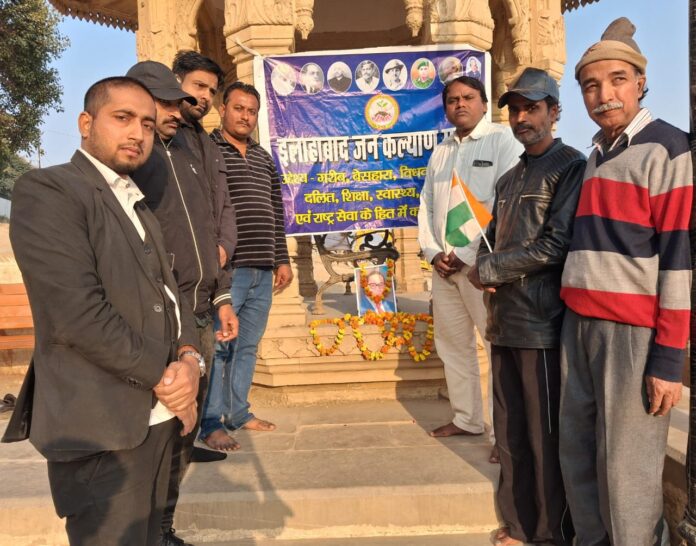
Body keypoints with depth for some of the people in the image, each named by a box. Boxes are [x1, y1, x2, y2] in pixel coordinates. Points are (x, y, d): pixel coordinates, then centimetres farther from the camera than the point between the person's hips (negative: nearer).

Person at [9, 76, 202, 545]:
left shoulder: (140, 208, 17)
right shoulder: (47, 190, -11)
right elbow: (78, 314, -21)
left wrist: (189, 358, -7)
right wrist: (165, 376, -13)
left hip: (159, 418, 8)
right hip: (103, 428, -8)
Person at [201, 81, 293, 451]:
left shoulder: (264, 158, 18)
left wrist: (282, 260, 16)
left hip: (262, 271, 7)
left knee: (248, 345, 13)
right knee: (218, 345, -2)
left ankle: (238, 412, 25)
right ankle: (211, 423, 8)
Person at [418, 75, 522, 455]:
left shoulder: (503, 140, -3)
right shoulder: (440, 152, 18)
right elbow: (426, 206, 15)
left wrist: (467, 254, -14)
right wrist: (433, 252, -1)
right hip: (443, 265, 7)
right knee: (452, 344, 12)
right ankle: (467, 419, 26)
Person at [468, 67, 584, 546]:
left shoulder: (570, 166, -5)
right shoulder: (509, 178, 20)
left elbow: (556, 245, -16)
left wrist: (489, 271, -8)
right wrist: (486, 274, -2)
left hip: (543, 322, -7)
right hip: (504, 320, 8)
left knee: (547, 435, 3)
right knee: (510, 430, 15)